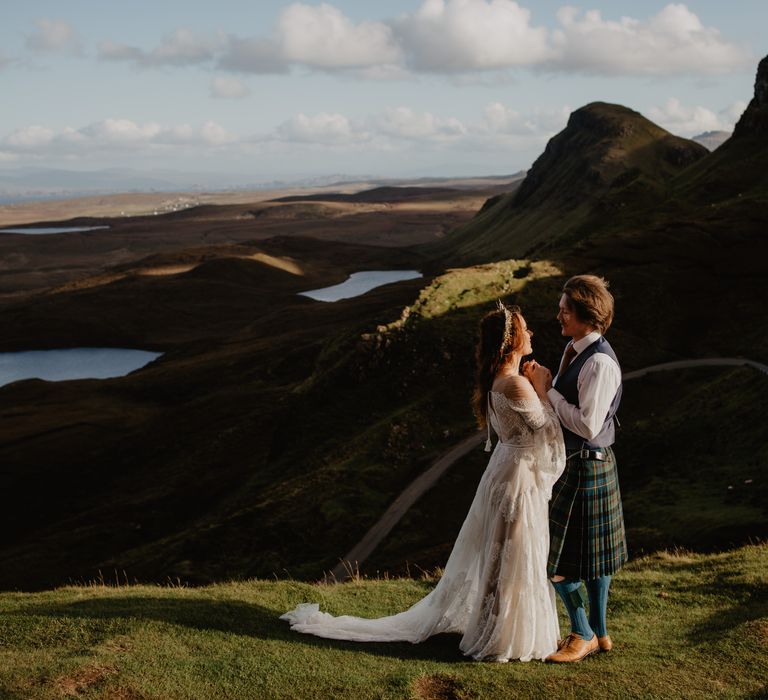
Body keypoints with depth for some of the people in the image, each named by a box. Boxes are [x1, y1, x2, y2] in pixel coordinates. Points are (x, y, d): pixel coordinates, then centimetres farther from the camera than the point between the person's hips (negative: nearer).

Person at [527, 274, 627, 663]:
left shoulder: (600, 362, -23)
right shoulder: (574, 351, 7)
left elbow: (588, 424, -26)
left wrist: (547, 391, -20)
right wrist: (542, 384, -1)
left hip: (585, 467, -10)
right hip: (574, 461, 10)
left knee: (558, 554, -1)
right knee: (592, 550, 18)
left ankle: (583, 635, 14)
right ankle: (599, 633, 30)